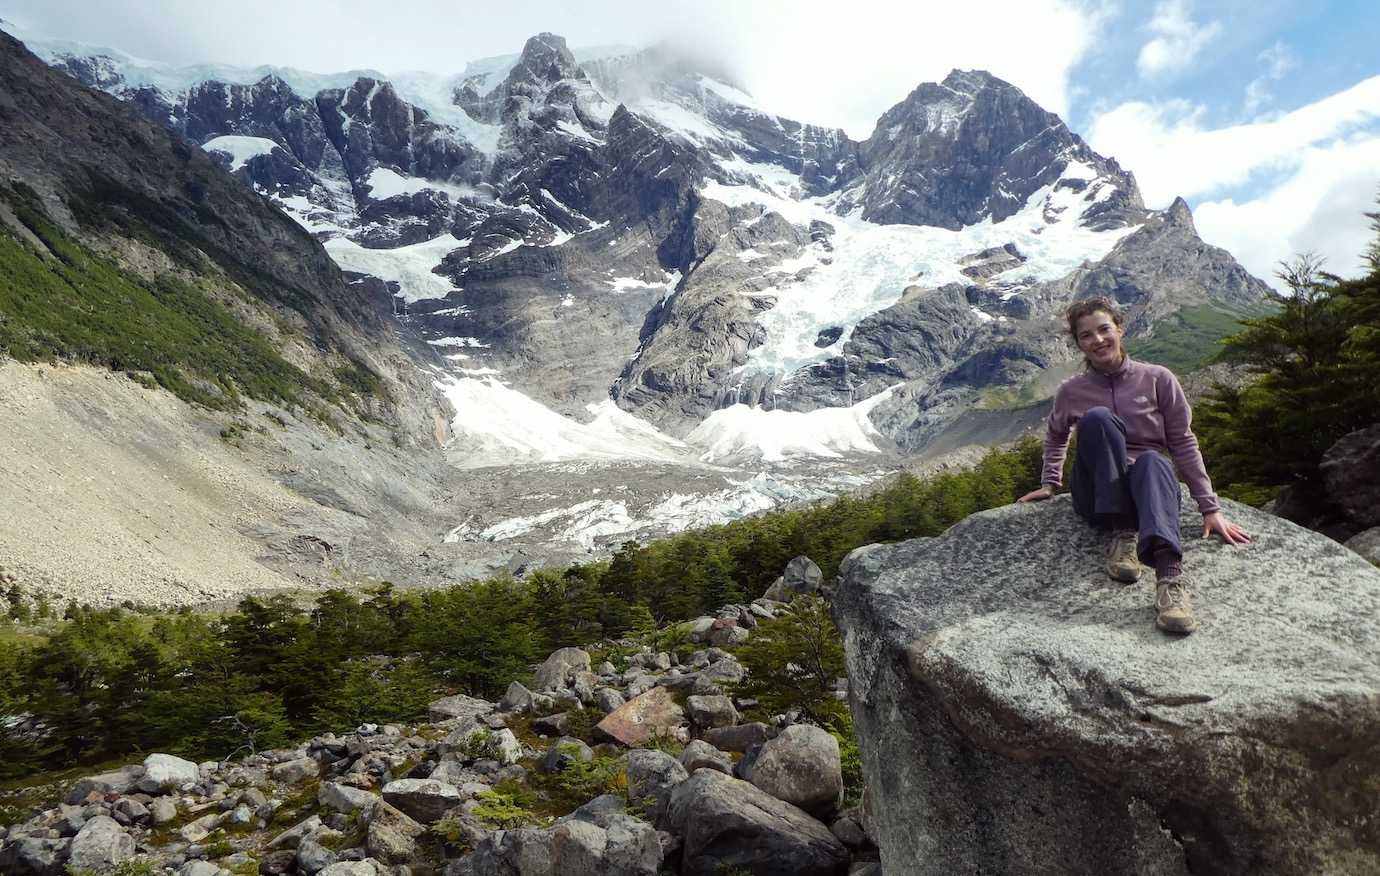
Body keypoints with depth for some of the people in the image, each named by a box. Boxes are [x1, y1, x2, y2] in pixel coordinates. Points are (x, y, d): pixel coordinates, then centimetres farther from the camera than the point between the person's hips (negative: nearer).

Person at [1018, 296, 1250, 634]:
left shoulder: (1158, 379, 3)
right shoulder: (1071, 391, 7)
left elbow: (1184, 444, 3)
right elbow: (1055, 435, 27)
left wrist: (1210, 507, -2)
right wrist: (1050, 483, 17)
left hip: (1148, 489, 0)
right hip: (1098, 498, 1)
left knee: (1152, 460, -39)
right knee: (1098, 418, -28)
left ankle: (1170, 574, -61)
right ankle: (1122, 532, -30)